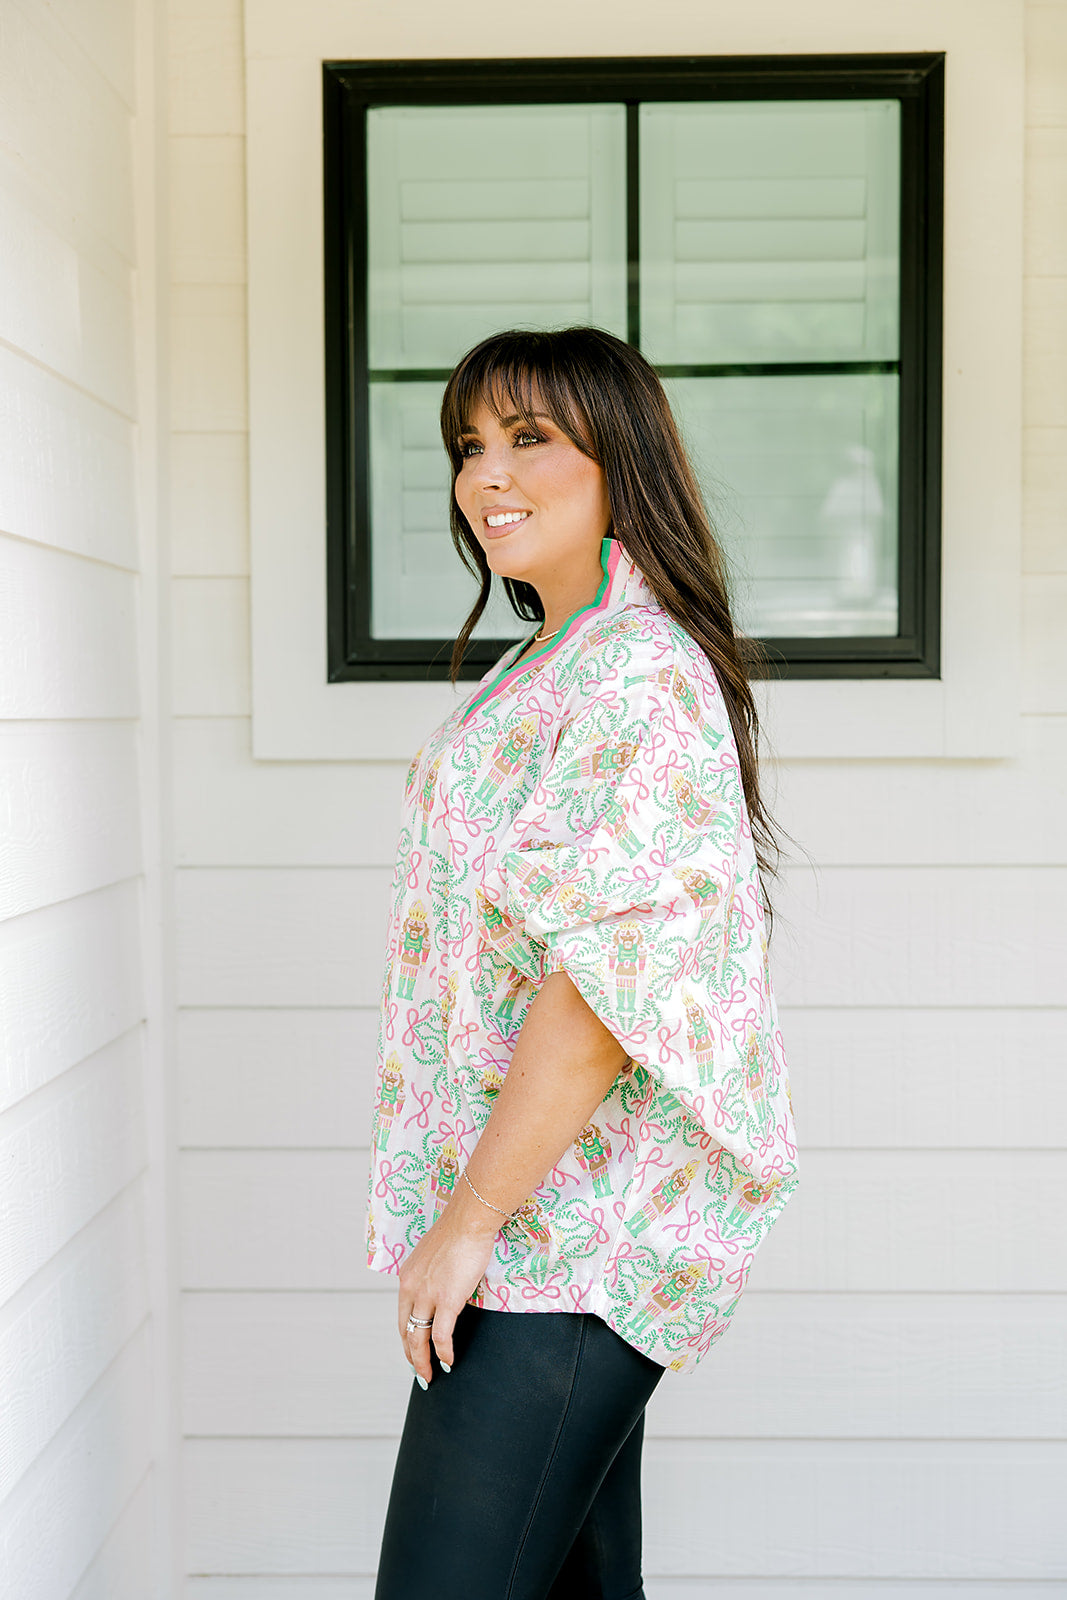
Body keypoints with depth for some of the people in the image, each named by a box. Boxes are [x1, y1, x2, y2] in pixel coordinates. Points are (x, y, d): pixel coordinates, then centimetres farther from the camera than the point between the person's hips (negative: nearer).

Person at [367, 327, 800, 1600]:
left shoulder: (637, 671, -15)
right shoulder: (557, 664, 17)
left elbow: (609, 974, -23)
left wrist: (467, 1221, -20)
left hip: (568, 1228, -10)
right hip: (572, 1239, 10)